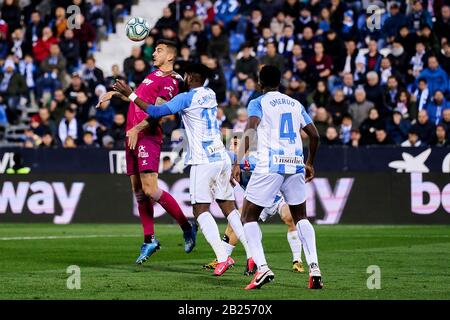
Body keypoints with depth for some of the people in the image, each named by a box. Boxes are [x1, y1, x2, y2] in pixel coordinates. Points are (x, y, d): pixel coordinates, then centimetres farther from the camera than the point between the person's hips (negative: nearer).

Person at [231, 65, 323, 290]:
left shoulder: (258, 103, 3)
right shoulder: (295, 105, 17)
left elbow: (250, 131, -13)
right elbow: (314, 135, 16)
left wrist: (238, 162, -17)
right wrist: (310, 163, 30)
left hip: (269, 166, -4)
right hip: (295, 165, 4)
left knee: (249, 217, 7)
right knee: (301, 218, 18)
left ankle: (262, 268, -12)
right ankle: (314, 268, 0)